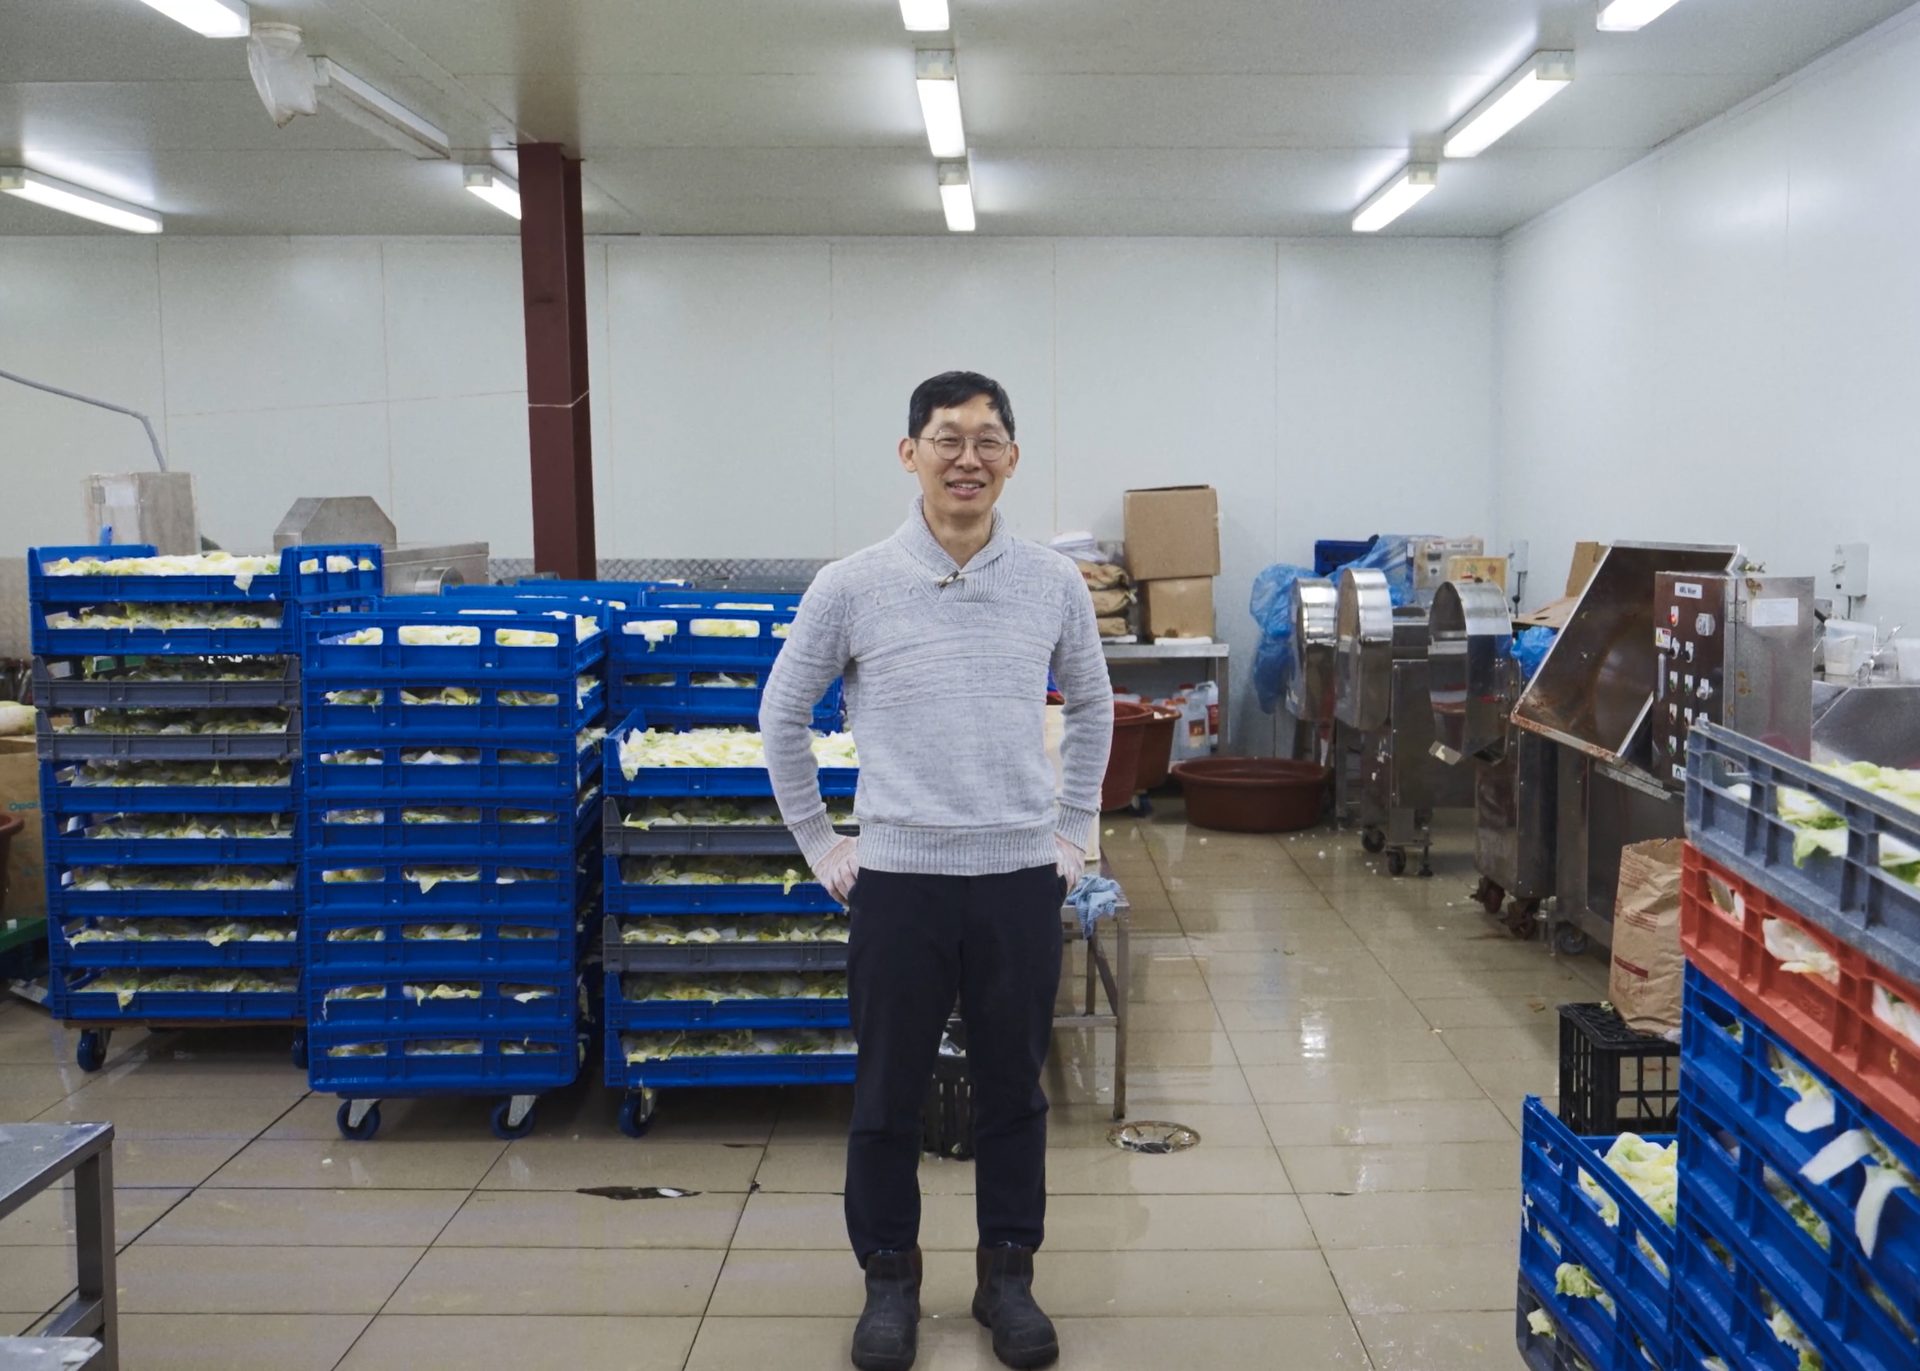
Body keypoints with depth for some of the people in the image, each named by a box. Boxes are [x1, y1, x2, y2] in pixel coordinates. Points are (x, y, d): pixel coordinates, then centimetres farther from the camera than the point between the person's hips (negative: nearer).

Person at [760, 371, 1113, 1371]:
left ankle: (1008, 1276, 29)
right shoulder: (852, 587, -5)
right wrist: (820, 845, 4)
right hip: (897, 881, -1)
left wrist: (1072, 834, 12)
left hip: (1020, 881, 2)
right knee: (887, 1097, 10)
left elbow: (1091, 709, 16)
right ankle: (889, 1278, 28)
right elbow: (782, 715, 5)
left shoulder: (1053, 584, 1)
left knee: (1013, 1094, 12)